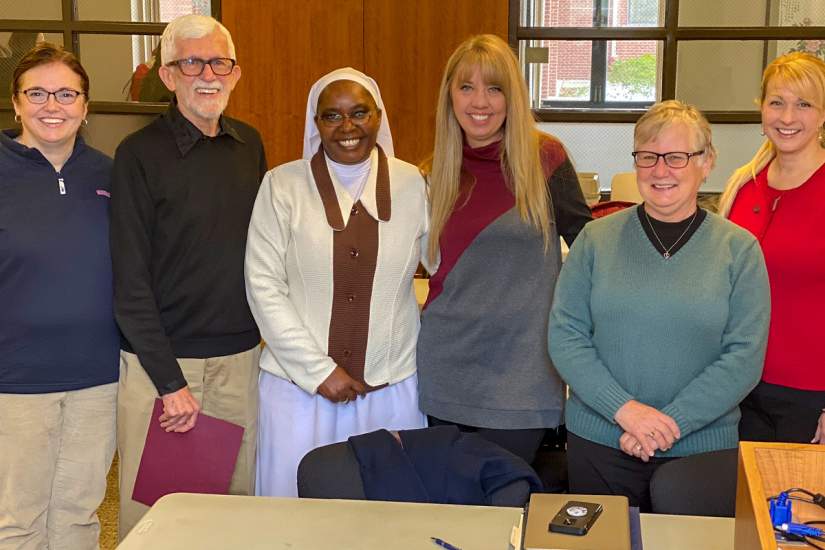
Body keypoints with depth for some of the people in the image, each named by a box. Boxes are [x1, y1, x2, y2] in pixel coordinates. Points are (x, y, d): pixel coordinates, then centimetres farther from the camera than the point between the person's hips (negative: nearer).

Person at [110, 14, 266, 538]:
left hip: (240, 355, 5)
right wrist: (170, 381, -14)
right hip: (162, 357, -4)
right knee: (153, 507, 4)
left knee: (239, 499, 13)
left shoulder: (250, 145, 7)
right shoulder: (140, 154, -9)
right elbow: (131, 280, -11)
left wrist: (268, 329, 9)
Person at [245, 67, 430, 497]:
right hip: (299, 384, -1)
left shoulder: (411, 184, 3)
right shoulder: (283, 185, -2)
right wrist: (318, 370, -10)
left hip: (392, 389, 2)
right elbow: (263, 286, -5)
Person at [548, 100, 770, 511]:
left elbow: (745, 357, -7)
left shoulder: (739, 250, -1)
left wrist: (669, 423, -16)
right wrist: (624, 409, -16)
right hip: (598, 446, 1)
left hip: (703, 449, -1)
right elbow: (565, 335, -4)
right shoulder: (597, 238, 1)